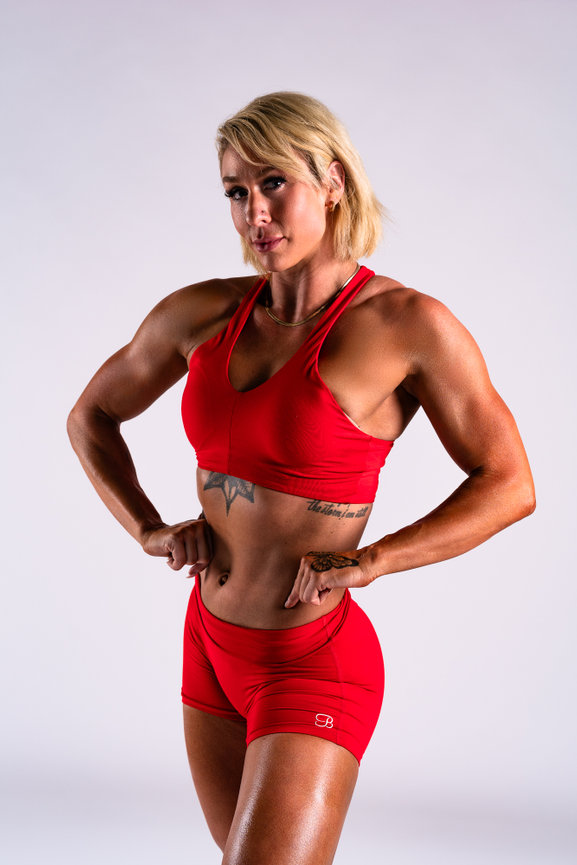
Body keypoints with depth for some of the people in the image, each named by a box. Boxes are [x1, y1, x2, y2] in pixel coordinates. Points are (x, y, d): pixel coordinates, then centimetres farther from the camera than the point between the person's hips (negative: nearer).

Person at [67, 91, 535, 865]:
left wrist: (366, 562, -19)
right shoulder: (203, 314, -1)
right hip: (215, 653, 6)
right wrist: (150, 530, 0)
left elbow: (509, 486, -9)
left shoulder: (408, 325, -15)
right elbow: (91, 416, 14)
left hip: (313, 670, -6)